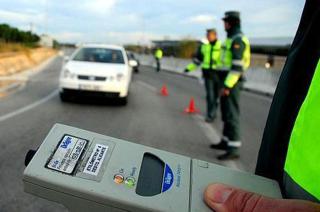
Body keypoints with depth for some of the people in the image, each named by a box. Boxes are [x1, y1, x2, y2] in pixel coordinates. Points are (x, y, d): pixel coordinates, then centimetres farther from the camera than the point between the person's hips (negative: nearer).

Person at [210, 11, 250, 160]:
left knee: (231, 114, -9)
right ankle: (226, 142, 27)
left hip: (231, 83, -10)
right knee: (226, 112, 15)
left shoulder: (238, 39, -14)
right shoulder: (232, 39, 19)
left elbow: (237, 66, -22)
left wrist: (227, 86, -24)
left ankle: (233, 149, -4)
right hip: (227, 82, 10)